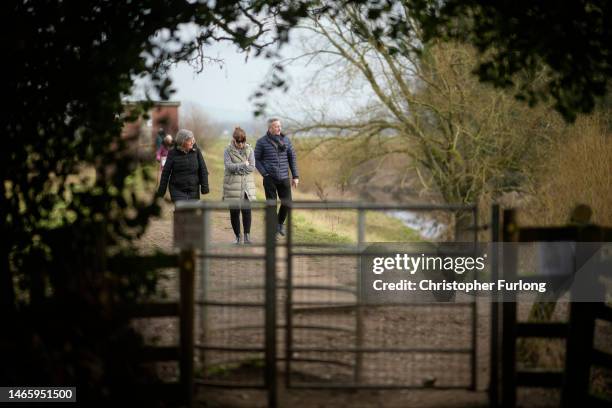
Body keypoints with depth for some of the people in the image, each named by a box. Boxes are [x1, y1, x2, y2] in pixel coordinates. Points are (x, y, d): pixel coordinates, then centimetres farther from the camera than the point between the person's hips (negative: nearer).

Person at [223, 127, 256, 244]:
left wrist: (236, 168, -10)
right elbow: (229, 166, -13)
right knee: (234, 212, 3)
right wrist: (244, 165, -13)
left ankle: (247, 236, 0)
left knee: (247, 210, -7)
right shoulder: (228, 151, 0)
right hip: (232, 185, -1)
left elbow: (252, 167, -4)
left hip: (247, 185, 1)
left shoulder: (249, 150, 5)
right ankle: (237, 237, 15)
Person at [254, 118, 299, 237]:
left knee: (287, 202, 1)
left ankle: (280, 223, 27)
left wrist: (295, 176, 7)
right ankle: (273, 229, 7)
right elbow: (256, 159, 3)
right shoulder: (262, 142, -1)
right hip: (270, 178, -3)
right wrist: (265, 174, -7)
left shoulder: (285, 140, 7)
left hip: (284, 178, 3)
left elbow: (292, 157, 11)